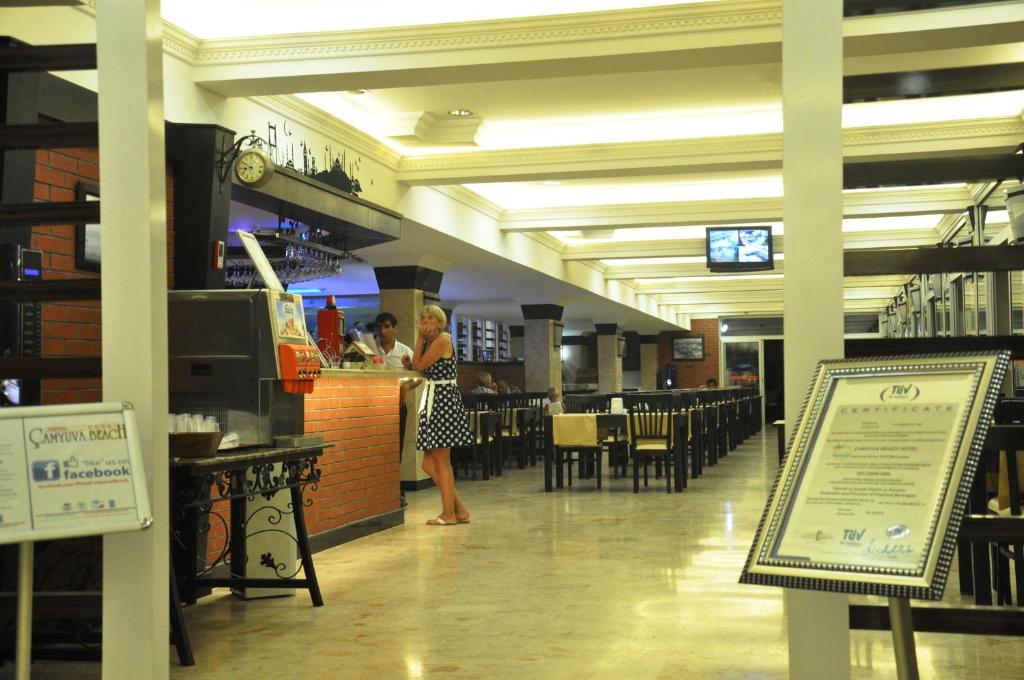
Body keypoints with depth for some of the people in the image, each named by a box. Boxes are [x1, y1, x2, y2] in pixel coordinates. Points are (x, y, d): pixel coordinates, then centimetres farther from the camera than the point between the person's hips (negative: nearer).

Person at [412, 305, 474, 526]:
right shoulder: (431, 341, 16)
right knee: (429, 463, 9)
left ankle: (449, 514, 3)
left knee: (441, 461, -4)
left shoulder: (442, 340, -11)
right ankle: (459, 509, 14)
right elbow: (417, 366, 9)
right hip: (434, 399, 10)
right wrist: (421, 338, 8)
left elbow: (419, 365, -13)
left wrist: (421, 338, -6)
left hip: (444, 398, -10)